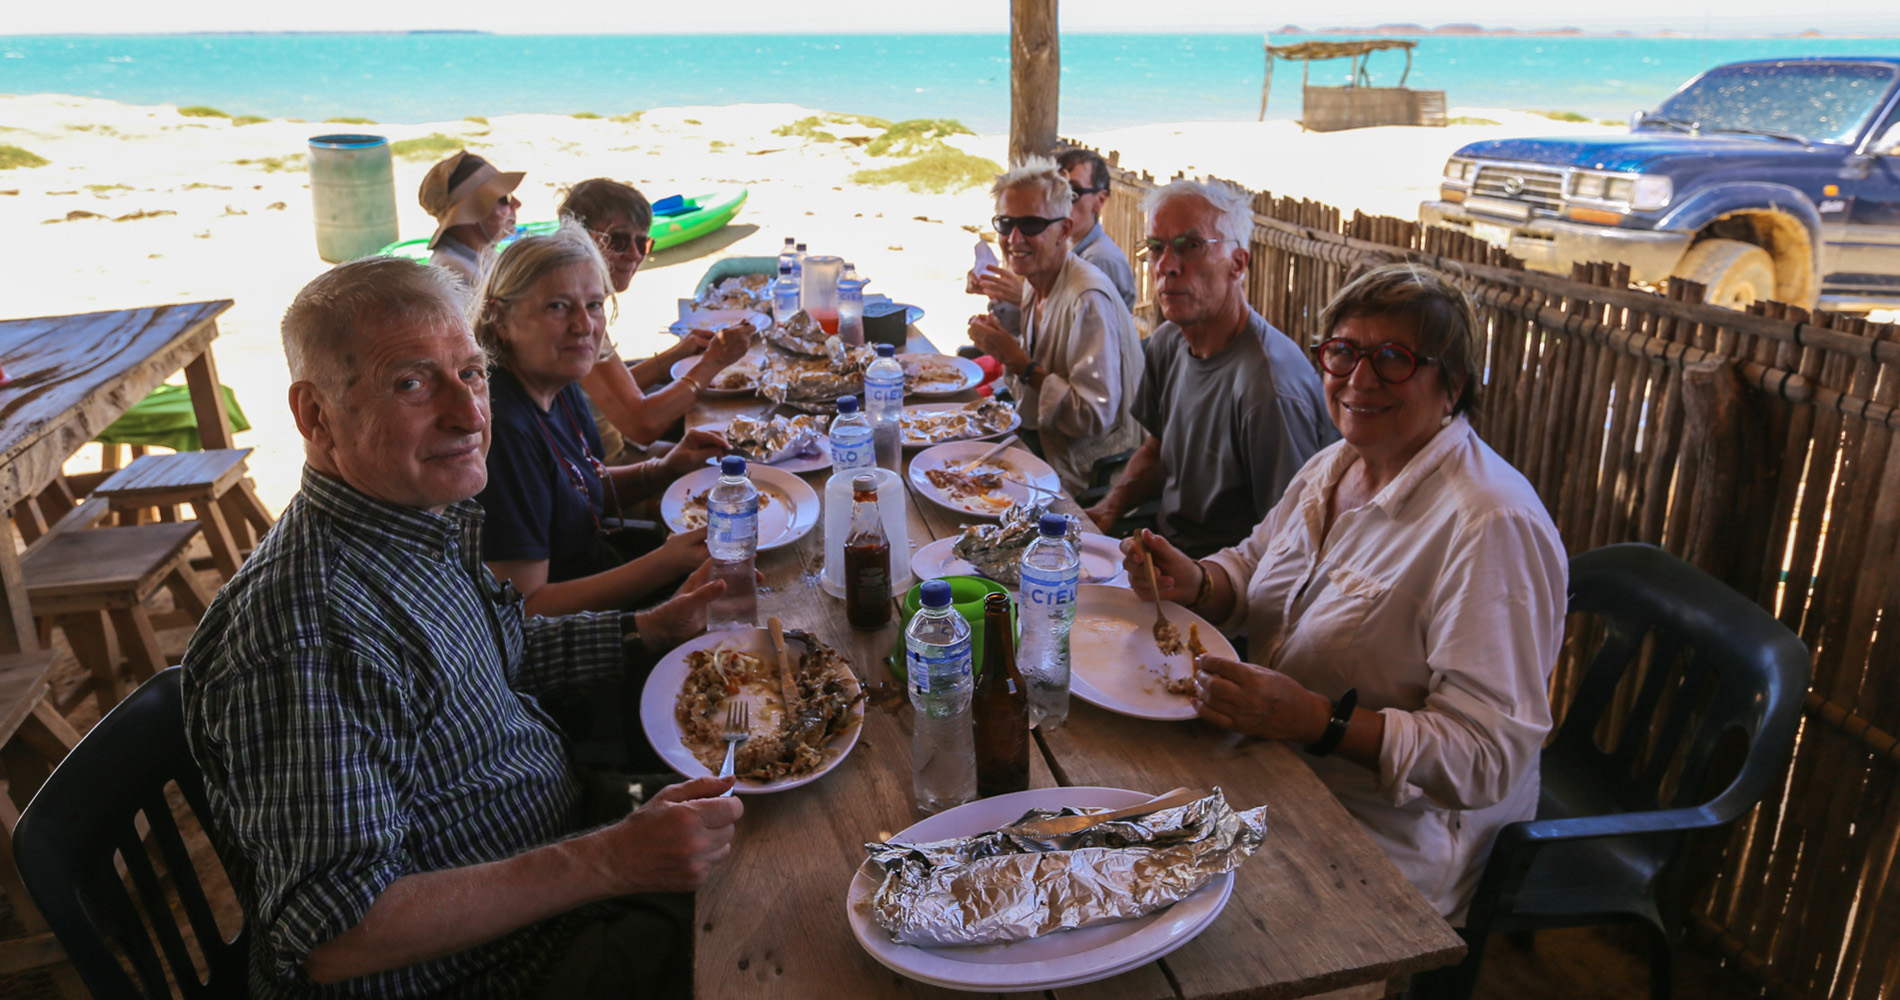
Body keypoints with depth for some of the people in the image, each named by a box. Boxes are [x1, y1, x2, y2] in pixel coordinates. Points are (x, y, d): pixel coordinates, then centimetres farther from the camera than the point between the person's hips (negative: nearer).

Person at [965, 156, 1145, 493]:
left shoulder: (1088, 300, -23)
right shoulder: (1034, 284, 6)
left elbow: (1094, 417, -26)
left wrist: (1017, 360, -22)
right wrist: (1000, 344, -2)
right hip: (1041, 447, 9)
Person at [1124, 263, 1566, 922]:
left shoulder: (1489, 525, -23)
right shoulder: (1336, 465, 5)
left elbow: (1491, 756, -25)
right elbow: (1254, 567, 19)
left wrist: (1318, 721, -34)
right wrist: (1196, 583, -5)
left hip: (1391, 837, -8)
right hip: (1275, 768, 8)